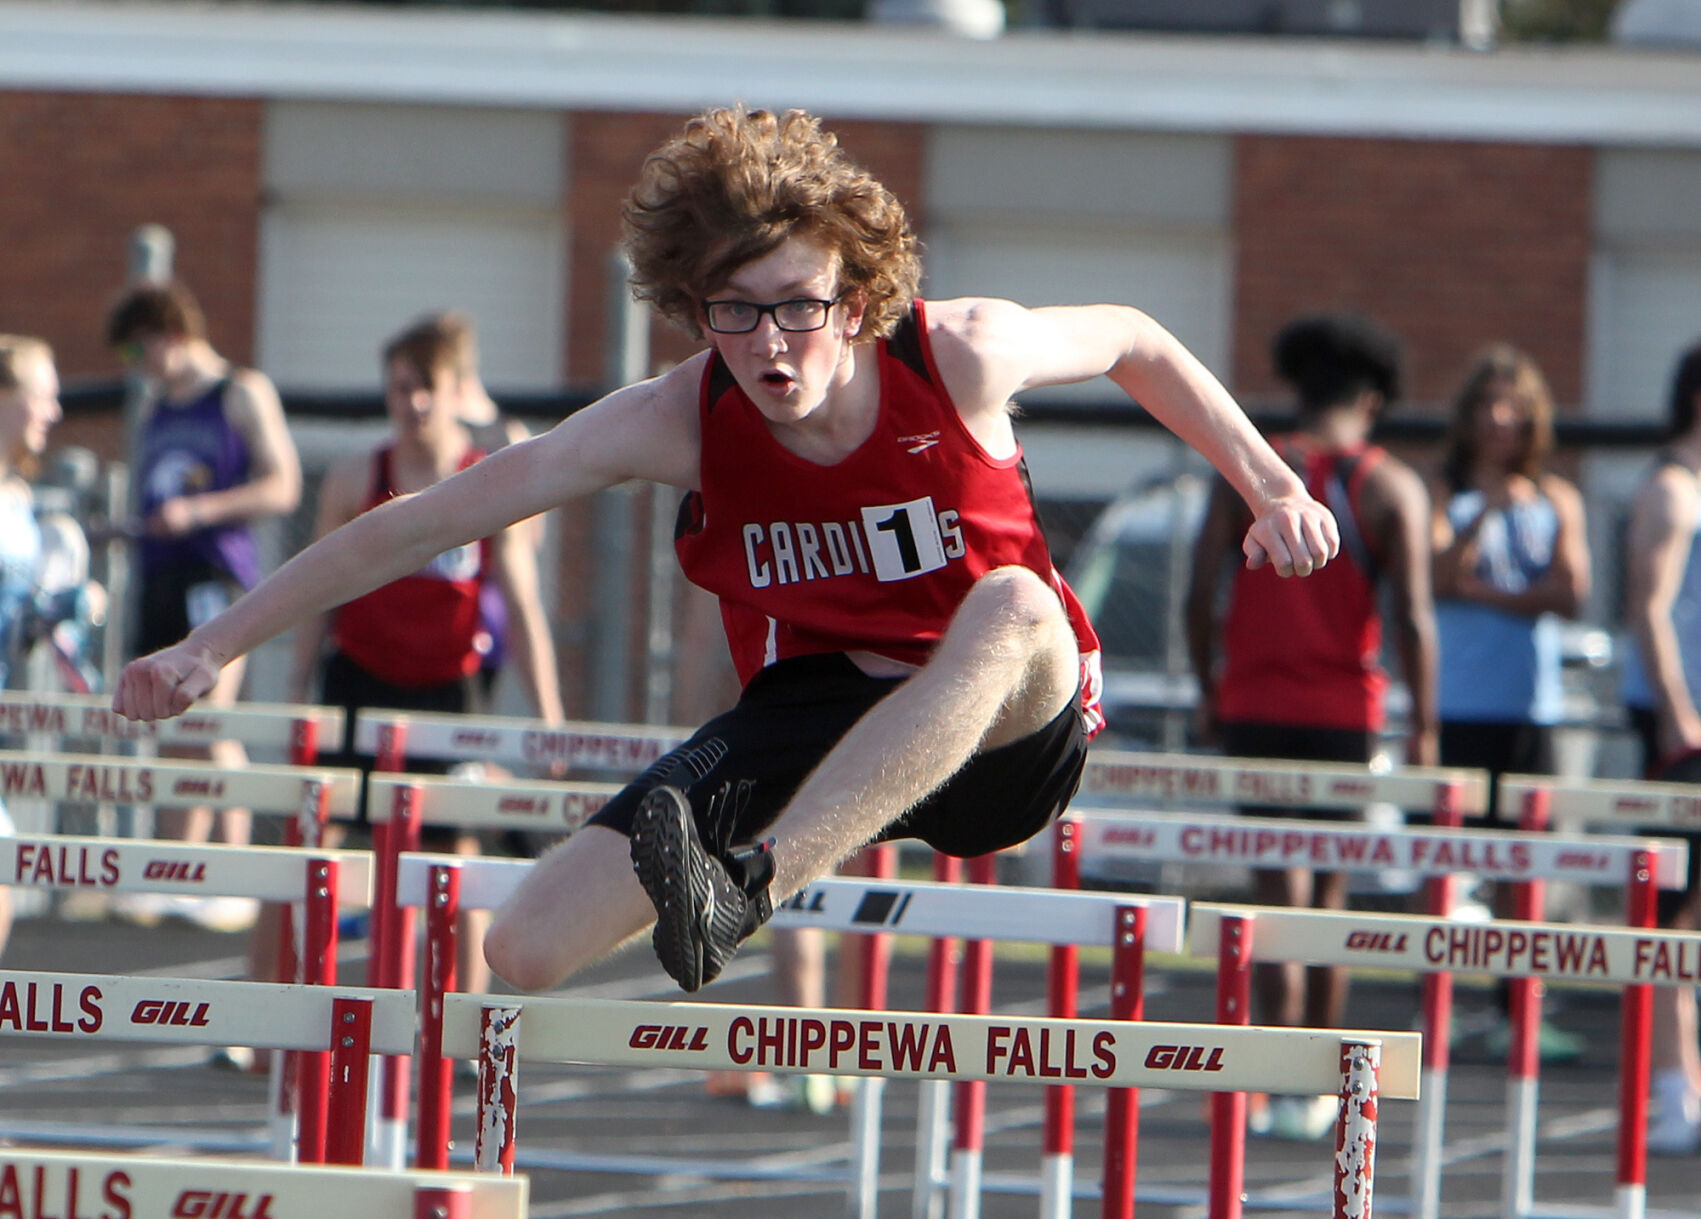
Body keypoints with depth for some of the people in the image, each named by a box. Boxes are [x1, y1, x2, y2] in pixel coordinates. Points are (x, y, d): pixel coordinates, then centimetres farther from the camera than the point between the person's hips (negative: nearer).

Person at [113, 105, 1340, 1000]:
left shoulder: (962, 356, -17)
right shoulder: (679, 421, -14)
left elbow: (1134, 341, 6)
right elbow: (425, 523, -11)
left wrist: (1272, 487, 1)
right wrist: (214, 645, -11)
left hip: (1004, 739, -2)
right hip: (816, 719, 2)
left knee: (1016, 604, -40)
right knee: (525, 949, -17)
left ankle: (750, 885, -48)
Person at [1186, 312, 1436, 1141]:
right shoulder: (1393, 488, -1)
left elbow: (1200, 592, -3)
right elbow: (1413, 614, -8)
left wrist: (1207, 691, 9)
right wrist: (1424, 725, -3)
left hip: (1253, 704, 0)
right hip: (1345, 712, 0)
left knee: (1277, 894, -4)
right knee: (1328, 895, 14)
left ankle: (1283, 1093, -13)